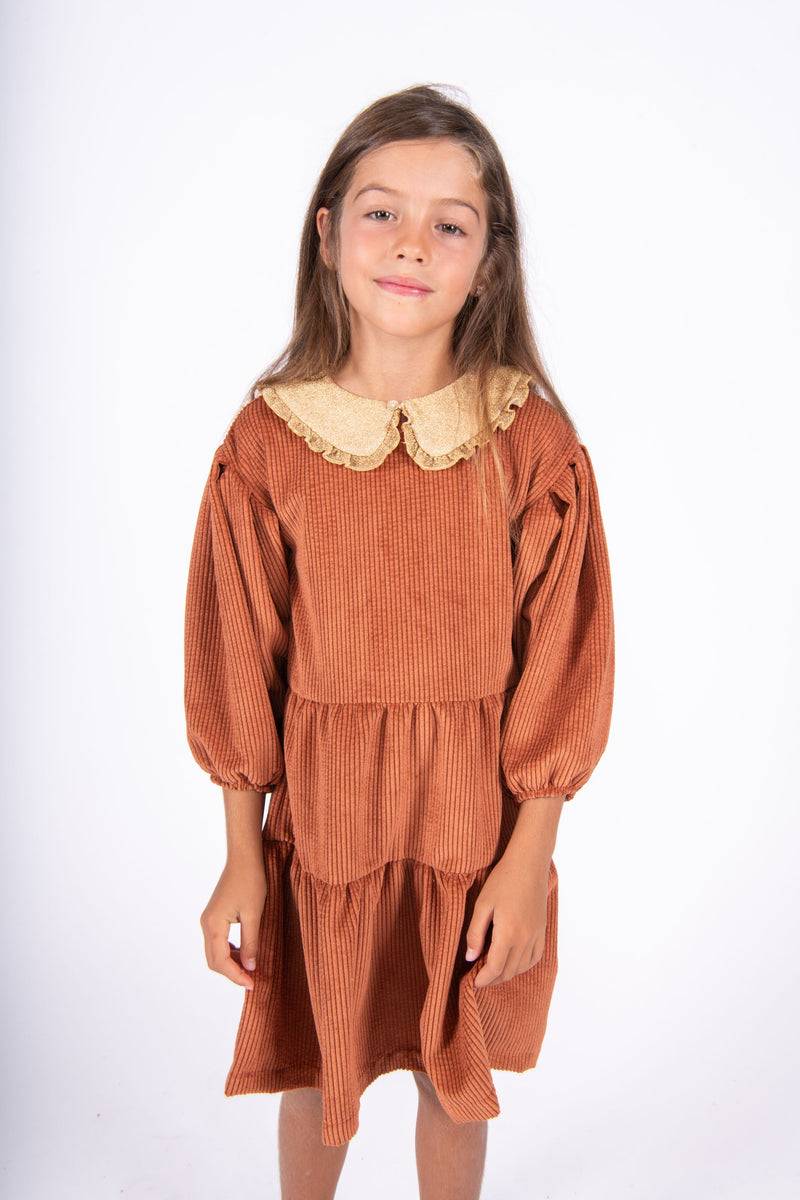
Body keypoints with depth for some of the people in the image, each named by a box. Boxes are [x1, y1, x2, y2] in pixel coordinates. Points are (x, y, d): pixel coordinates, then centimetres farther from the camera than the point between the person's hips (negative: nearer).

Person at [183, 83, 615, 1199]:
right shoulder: (266, 440, -9)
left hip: (474, 823, 0)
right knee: (316, 1066, 22)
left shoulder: (536, 444, -11)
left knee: (457, 1071, 21)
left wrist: (527, 860, -6)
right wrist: (241, 858, 0)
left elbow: (559, 669, -7)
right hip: (321, 816, 1)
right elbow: (237, 667, -3)